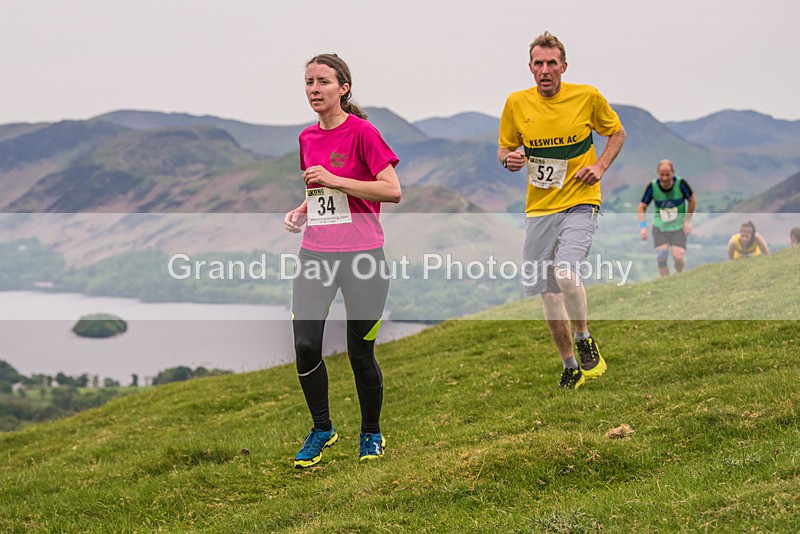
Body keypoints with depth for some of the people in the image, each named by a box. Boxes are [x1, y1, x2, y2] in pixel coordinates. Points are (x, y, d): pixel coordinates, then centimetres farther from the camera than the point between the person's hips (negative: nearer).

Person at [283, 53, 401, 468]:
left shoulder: (363, 133, -9)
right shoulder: (307, 138, 11)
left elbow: (393, 190, -16)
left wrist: (333, 179, -18)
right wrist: (301, 211, 5)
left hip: (362, 258, -5)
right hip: (315, 254, 5)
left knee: (360, 353, 2)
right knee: (305, 346, -7)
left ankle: (371, 433, 23)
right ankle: (321, 429, 14)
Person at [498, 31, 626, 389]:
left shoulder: (587, 97, -4)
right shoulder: (517, 103, 1)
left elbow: (617, 132, 12)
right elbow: (504, 149, 14)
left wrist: (600, 166, -4)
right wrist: (509, 159, -10)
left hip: (579, 203, -3)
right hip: (539, 209, 3)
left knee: (565, 273, -26)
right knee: (548, 293, 4)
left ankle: (584, 339, 1)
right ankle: (571, 368, 21)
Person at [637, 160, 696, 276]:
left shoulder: (681, 184, -16)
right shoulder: (652, 187, -14)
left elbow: (692, 200, 1)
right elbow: (641, 207, -4)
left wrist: (688, 221, -3)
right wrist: (643, 226, -18)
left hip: (678, 227, -1)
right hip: (660, 227, 1)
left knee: (678, 257, -15)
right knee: (661, 258, -14)